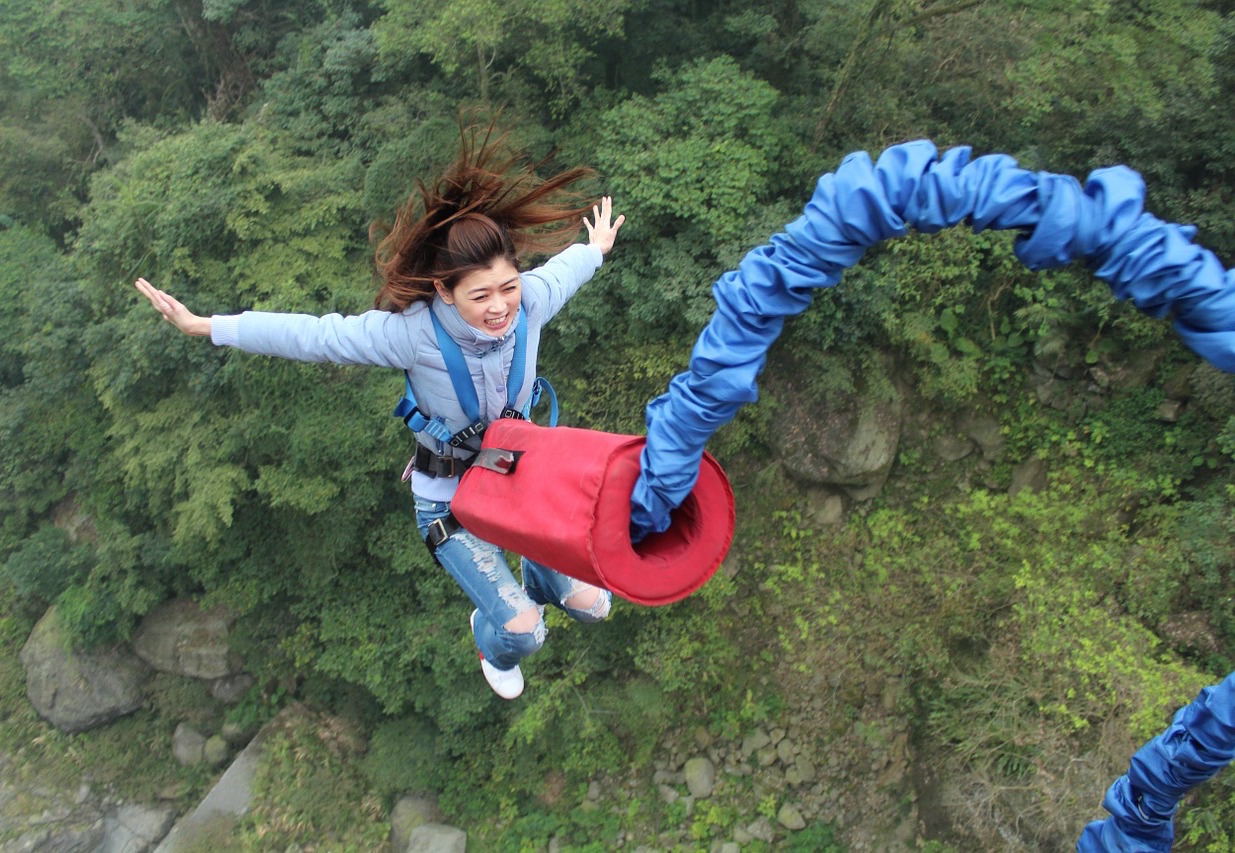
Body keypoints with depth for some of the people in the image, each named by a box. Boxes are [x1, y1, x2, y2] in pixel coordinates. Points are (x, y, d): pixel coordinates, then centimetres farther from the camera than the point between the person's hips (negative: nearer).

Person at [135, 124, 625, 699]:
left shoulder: (530, 301, -21)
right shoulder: (414, 332, -31)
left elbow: (563, 268, 3)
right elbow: (313, 336, -22)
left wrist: (597, 249, 26)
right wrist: (205, 327, -17)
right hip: (449, 496, -4)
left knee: (589, 604, 7)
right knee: (521, 629, -10)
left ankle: (536, 576, 47)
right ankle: (495, 649, 32)